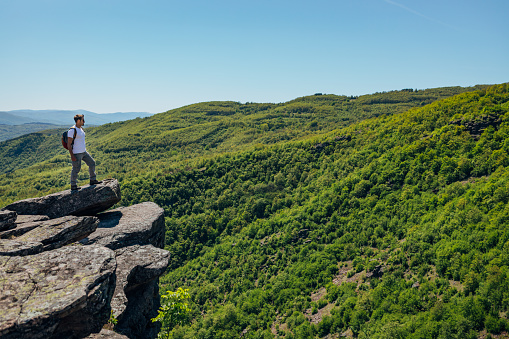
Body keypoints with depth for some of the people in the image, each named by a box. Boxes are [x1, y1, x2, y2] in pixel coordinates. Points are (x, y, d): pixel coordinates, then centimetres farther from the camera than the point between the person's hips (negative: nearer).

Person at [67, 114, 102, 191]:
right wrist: (72, 155, -21)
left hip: (83, 152, 9)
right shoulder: (72, 130, -17)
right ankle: (73, 186, 11)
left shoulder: (81, 129, 10)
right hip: (76, 154, -9)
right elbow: (69, 144, -17)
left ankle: (93, 180, 22)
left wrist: (85, 150, 22)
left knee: (92, 163, 11)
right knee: (76, 169, -1)